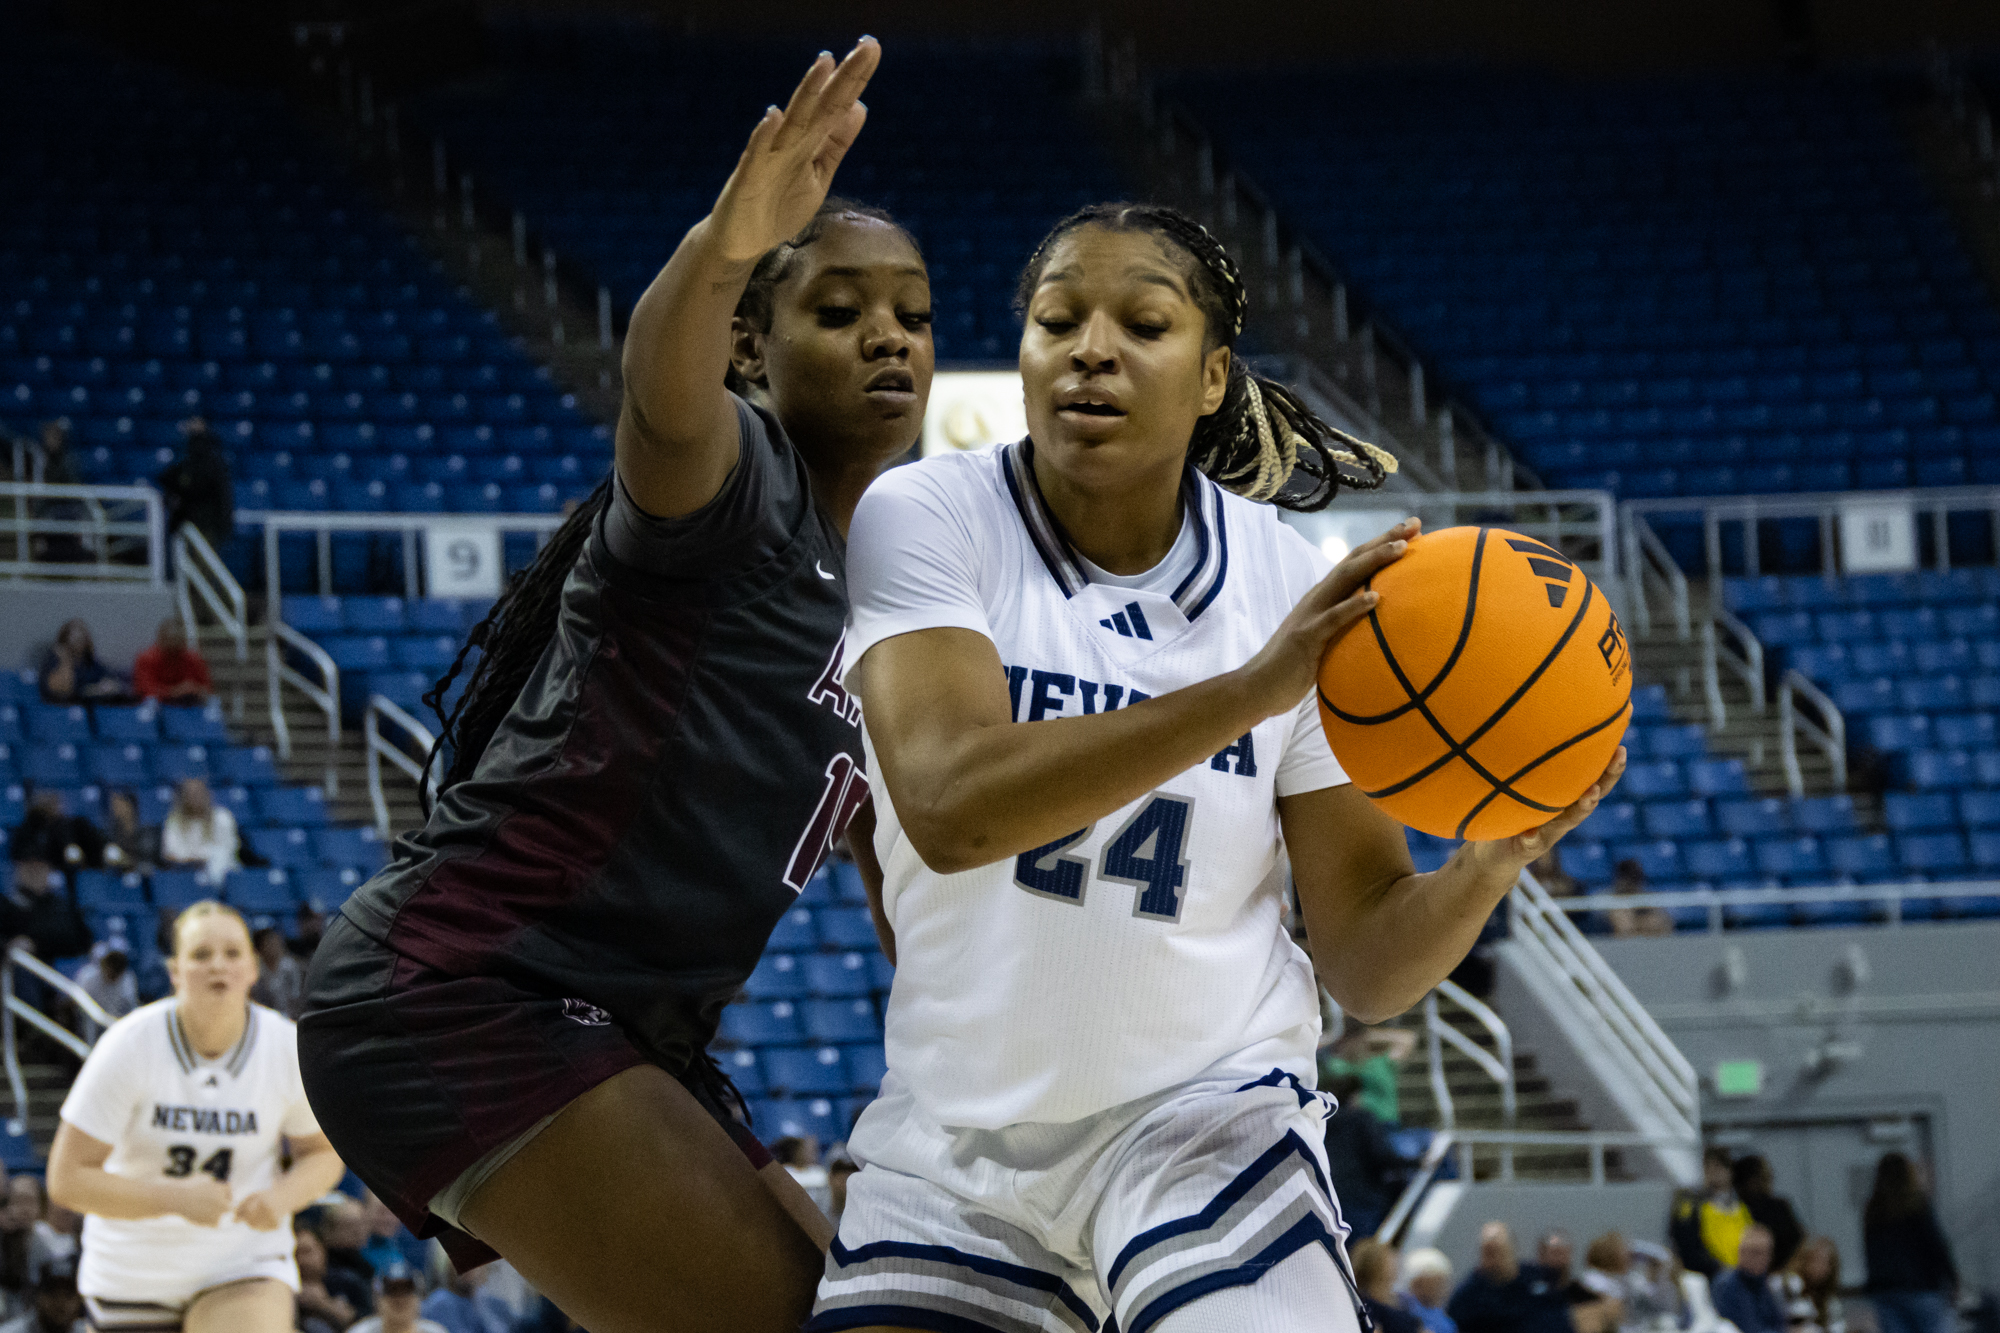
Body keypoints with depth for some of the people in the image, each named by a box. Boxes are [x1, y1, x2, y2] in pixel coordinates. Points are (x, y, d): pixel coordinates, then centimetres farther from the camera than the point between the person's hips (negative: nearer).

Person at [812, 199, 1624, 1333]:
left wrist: (1492, 862, -27)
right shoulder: (929, 518, -11)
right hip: (957, 1134, 1)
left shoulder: (1308, 595, -6)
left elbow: (1367, 965, -5)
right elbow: (949, 803, -29)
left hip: (1206, 1115, 0)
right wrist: (1251, 691, -38)